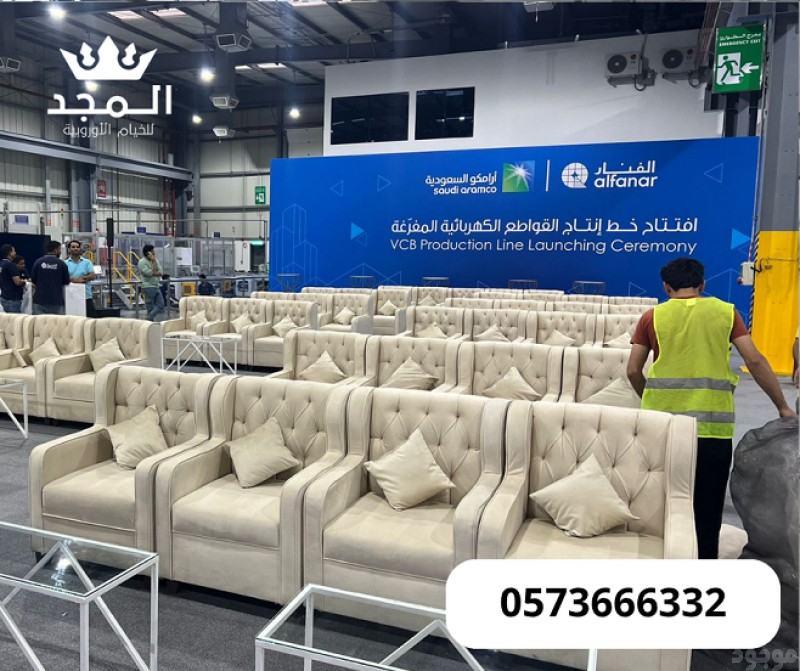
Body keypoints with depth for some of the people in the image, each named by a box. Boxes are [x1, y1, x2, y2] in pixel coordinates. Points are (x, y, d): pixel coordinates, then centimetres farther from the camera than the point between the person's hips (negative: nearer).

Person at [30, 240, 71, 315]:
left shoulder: (38, 262, -1)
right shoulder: (61, 264, -5)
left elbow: (33, 281, 6)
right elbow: (66, 282, 2)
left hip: (40, 299, 2)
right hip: (56, 300, -1)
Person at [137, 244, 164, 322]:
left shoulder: (155, 260, 12)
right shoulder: (142, 262, -9)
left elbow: (161, 273, 2)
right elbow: (149, 273, -20)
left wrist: (153, 273, -15)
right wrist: (153, 262, -14)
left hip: (157, 286, 7)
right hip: (148, 287, -7)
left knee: (161, 305, 4)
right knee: (150, 308, -3)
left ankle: (149, 318, 13)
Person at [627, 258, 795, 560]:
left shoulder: (652, 316, 4)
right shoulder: (726, 312, 5)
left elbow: (633, 370, 1)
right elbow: (755, 360, -1)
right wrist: (782, 406, 7)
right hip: (713, 423, 0)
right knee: (707, 505, 10)